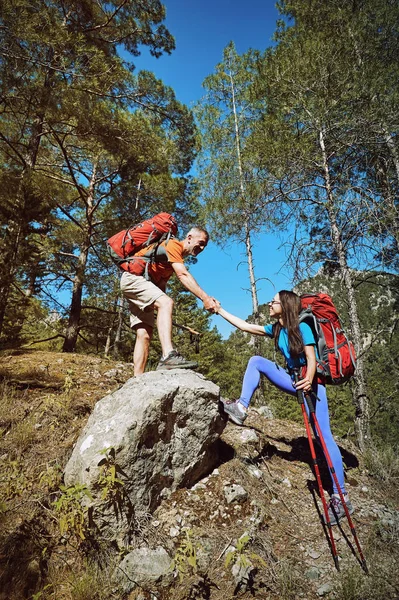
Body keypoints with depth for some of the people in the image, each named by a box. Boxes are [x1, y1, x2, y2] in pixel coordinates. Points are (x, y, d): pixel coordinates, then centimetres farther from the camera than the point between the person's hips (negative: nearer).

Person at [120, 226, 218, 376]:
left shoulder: (178, 258, 20)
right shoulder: (173, 244, -9)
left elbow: (162, 282, 15)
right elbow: (183, 275, -24)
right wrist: (205, 298, -32)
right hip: (133, 277, -10)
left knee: (144, 333, 0)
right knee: (166, 302, -32)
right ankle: (168, 356, -48)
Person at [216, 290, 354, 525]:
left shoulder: (302, 327, -14)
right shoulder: (276, 329, 6)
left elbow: (311, 359, -20)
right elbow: (245, 326, 6)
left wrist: (309, 380, -41)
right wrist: (219, 310, 5)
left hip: (311, 382, -7)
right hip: (294, 380, 7)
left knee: (324, 436, -9)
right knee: (256, 361, -5)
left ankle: (341, 496, 1)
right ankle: (241, 407, -13)